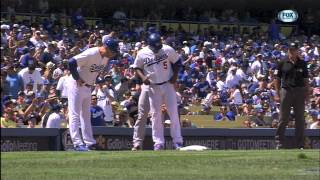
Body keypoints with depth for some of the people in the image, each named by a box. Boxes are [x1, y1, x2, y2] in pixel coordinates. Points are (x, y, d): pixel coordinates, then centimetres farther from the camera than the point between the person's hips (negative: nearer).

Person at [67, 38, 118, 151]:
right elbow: (71, 62, -30)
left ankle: (89, 142, 15)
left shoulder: (106, 57, 0)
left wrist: (93, 80, 6)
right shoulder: (91, 54, -26)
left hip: (88, 87, 9)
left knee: (86, 115, 12)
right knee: (75, 115, -7)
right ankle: (77, 143, -11)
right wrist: (77, 79, -23)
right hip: (76, 85, -9)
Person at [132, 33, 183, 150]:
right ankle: (158, 142, 8)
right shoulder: (142, 54, -9)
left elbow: (176, 62, 6)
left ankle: (177, 141, 3)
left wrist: (175, 75, -6)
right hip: (153, 87, 0)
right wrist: (142, 77, -14)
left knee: (173, 113, -2)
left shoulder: (168, 50, -9)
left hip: (168, 85, 0)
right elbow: (137, 67, 4)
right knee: (155, 114, 2)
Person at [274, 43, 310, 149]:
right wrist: (277, 94, -1)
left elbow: (306, 80, 10)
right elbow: (277, 79, 6)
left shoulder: (302, 64, 9)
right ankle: (279, 143, 3)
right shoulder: (282, 63, 4)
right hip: (286, 91, -2)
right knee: (283, 119, -1)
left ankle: (300, 144, 8)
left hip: (300, 91, 2)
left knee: (300, 119, 3)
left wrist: (307, 94, 3)